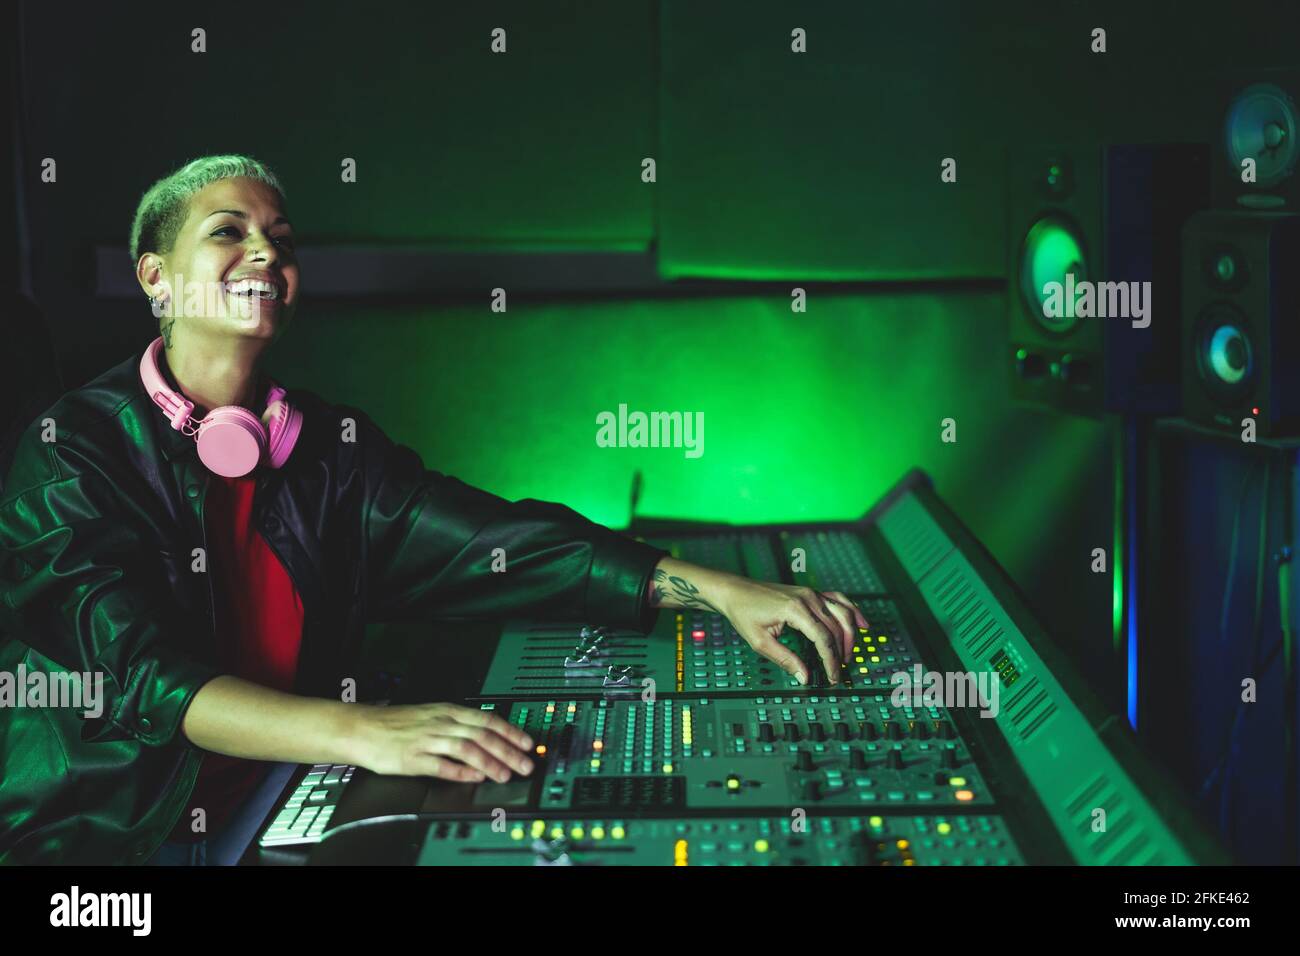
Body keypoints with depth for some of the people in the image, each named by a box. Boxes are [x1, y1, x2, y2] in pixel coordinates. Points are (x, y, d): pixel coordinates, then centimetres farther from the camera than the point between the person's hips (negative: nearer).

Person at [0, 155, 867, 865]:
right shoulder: (77, 446, -8)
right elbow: (138, 672, -21)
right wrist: (359, 732, -37)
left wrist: (717, 590, -15)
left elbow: (494, 542, -4)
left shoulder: (325, 444, 6)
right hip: (102, 841, -4)